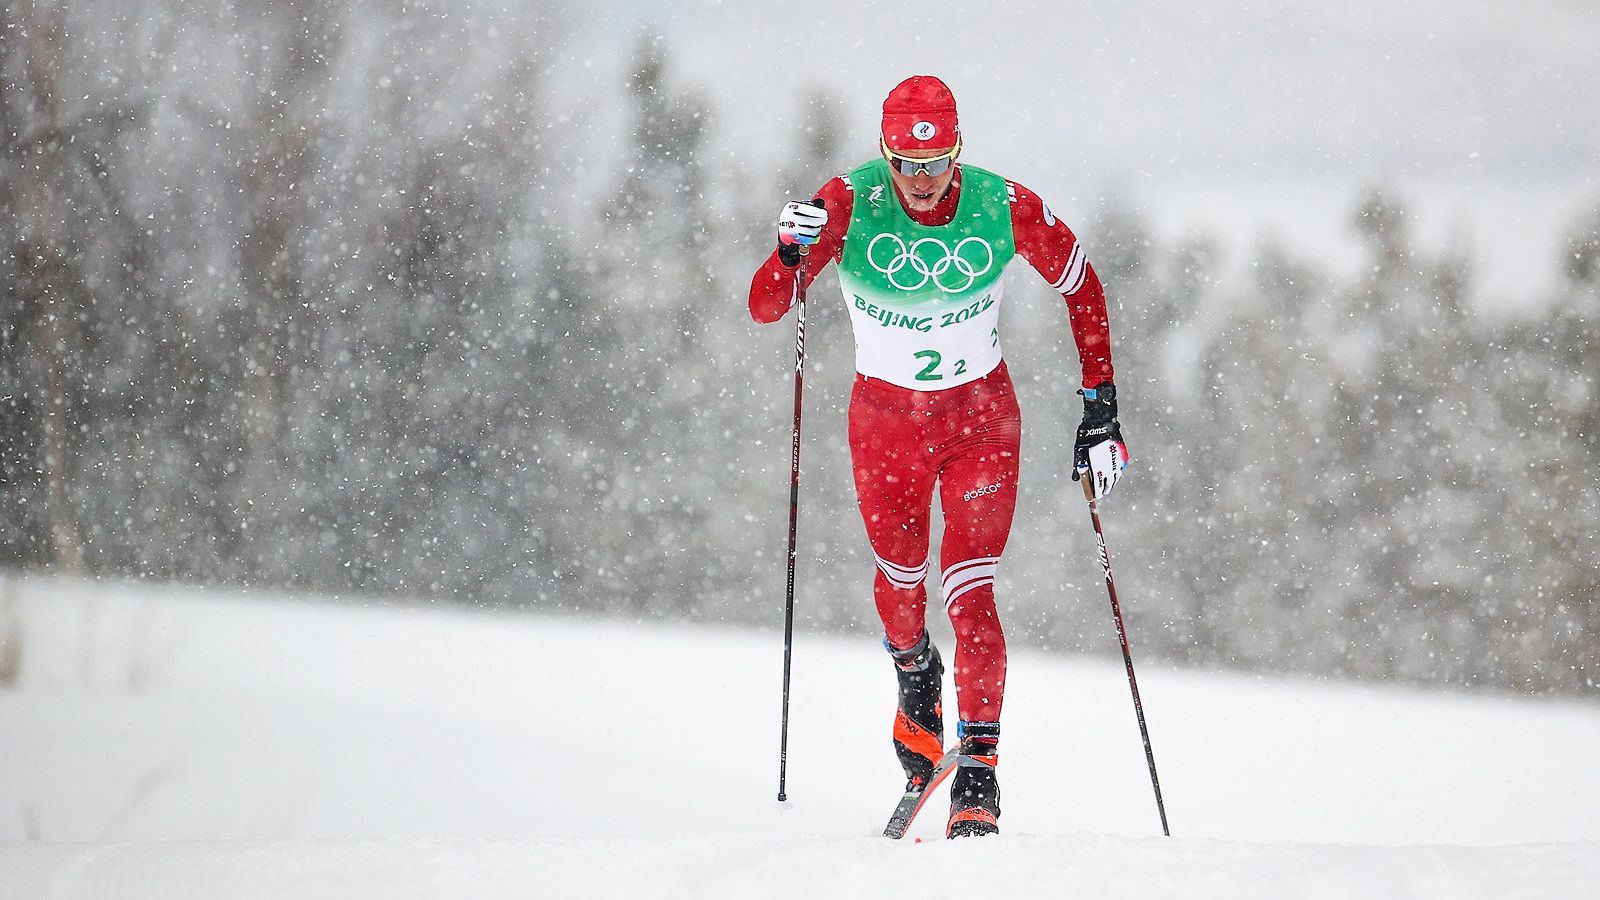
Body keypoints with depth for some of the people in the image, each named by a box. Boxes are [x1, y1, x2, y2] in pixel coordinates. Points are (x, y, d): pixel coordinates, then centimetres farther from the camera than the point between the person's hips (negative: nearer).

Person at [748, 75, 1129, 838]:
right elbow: (764, 308, -21)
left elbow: (1083, 288, -3)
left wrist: (1100, 409, -5)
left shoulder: (1006, 209, -20)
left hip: (981, 417, -1)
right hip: (885, 419, 1)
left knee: (968, 594, -13)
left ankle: (978, 769, -4)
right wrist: (793, 253, -43)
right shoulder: (849, 204, -21)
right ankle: (916, 680, 51)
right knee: (901, 577, 18)